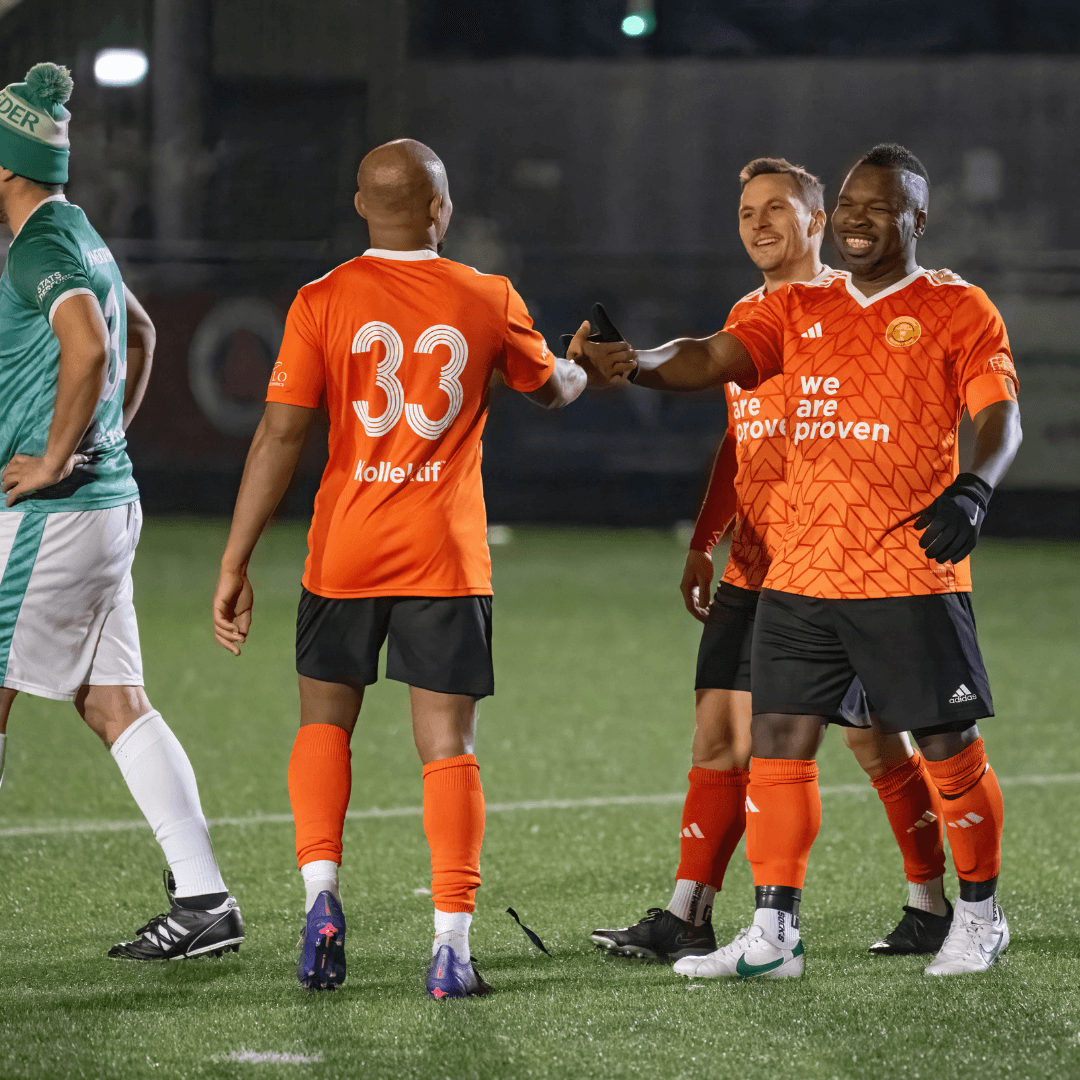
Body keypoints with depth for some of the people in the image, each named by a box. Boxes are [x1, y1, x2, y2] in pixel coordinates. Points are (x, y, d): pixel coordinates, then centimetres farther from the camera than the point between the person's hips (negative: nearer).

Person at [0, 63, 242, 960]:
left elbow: (89, 348, -31)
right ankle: (203, 898, 3)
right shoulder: (80, 236, 17)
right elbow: (139, 336, 34)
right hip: (108, 497, 10)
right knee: (114, 704, 7)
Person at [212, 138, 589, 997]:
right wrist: (586, 363, 44)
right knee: (448, 746, 2)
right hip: (447, 555, 0)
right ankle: (452, 942, -5)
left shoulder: (323, 303, -4)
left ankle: (321, 893, -2)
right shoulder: (491, 303, 0)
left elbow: (280, 437, -7)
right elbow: (553, 389, 19)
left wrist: (236, 564, -3)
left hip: (346, 548, 0)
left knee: (324, 722, 17)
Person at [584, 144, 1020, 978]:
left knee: (948, 748, 1)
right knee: (779, 741, 0)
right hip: (804, 576, 4)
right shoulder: (799, 310, 12)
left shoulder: (957, 310, 0)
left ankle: (980, 915, 20)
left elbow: (1000, 418, -7)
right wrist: (637, 365, -22)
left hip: (913, 579, -4)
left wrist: (972, 490, -27)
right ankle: (773, 935, 5)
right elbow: (715, 357, -1)